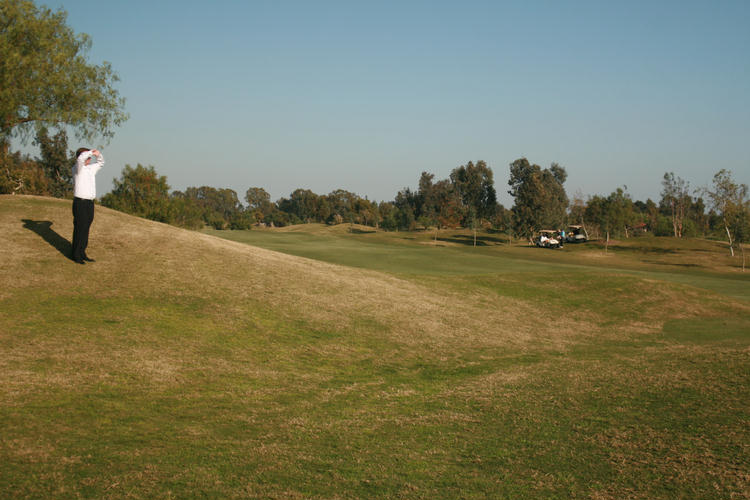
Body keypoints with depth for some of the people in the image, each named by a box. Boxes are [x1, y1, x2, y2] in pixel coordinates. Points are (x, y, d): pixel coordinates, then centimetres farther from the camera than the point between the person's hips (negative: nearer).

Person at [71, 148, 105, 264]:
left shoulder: (90, 168, 13)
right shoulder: (77, 168, -8)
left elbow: (101, 163, 29)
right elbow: (80, 159, -31)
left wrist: (98, 155, 8)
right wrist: (91, 152, -16)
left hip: (90, 203, 7)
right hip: (80, 203, -7)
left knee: (86, 229, 11)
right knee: (79, 229, -2)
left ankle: (82, 254, 19)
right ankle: (76, 255, 6)